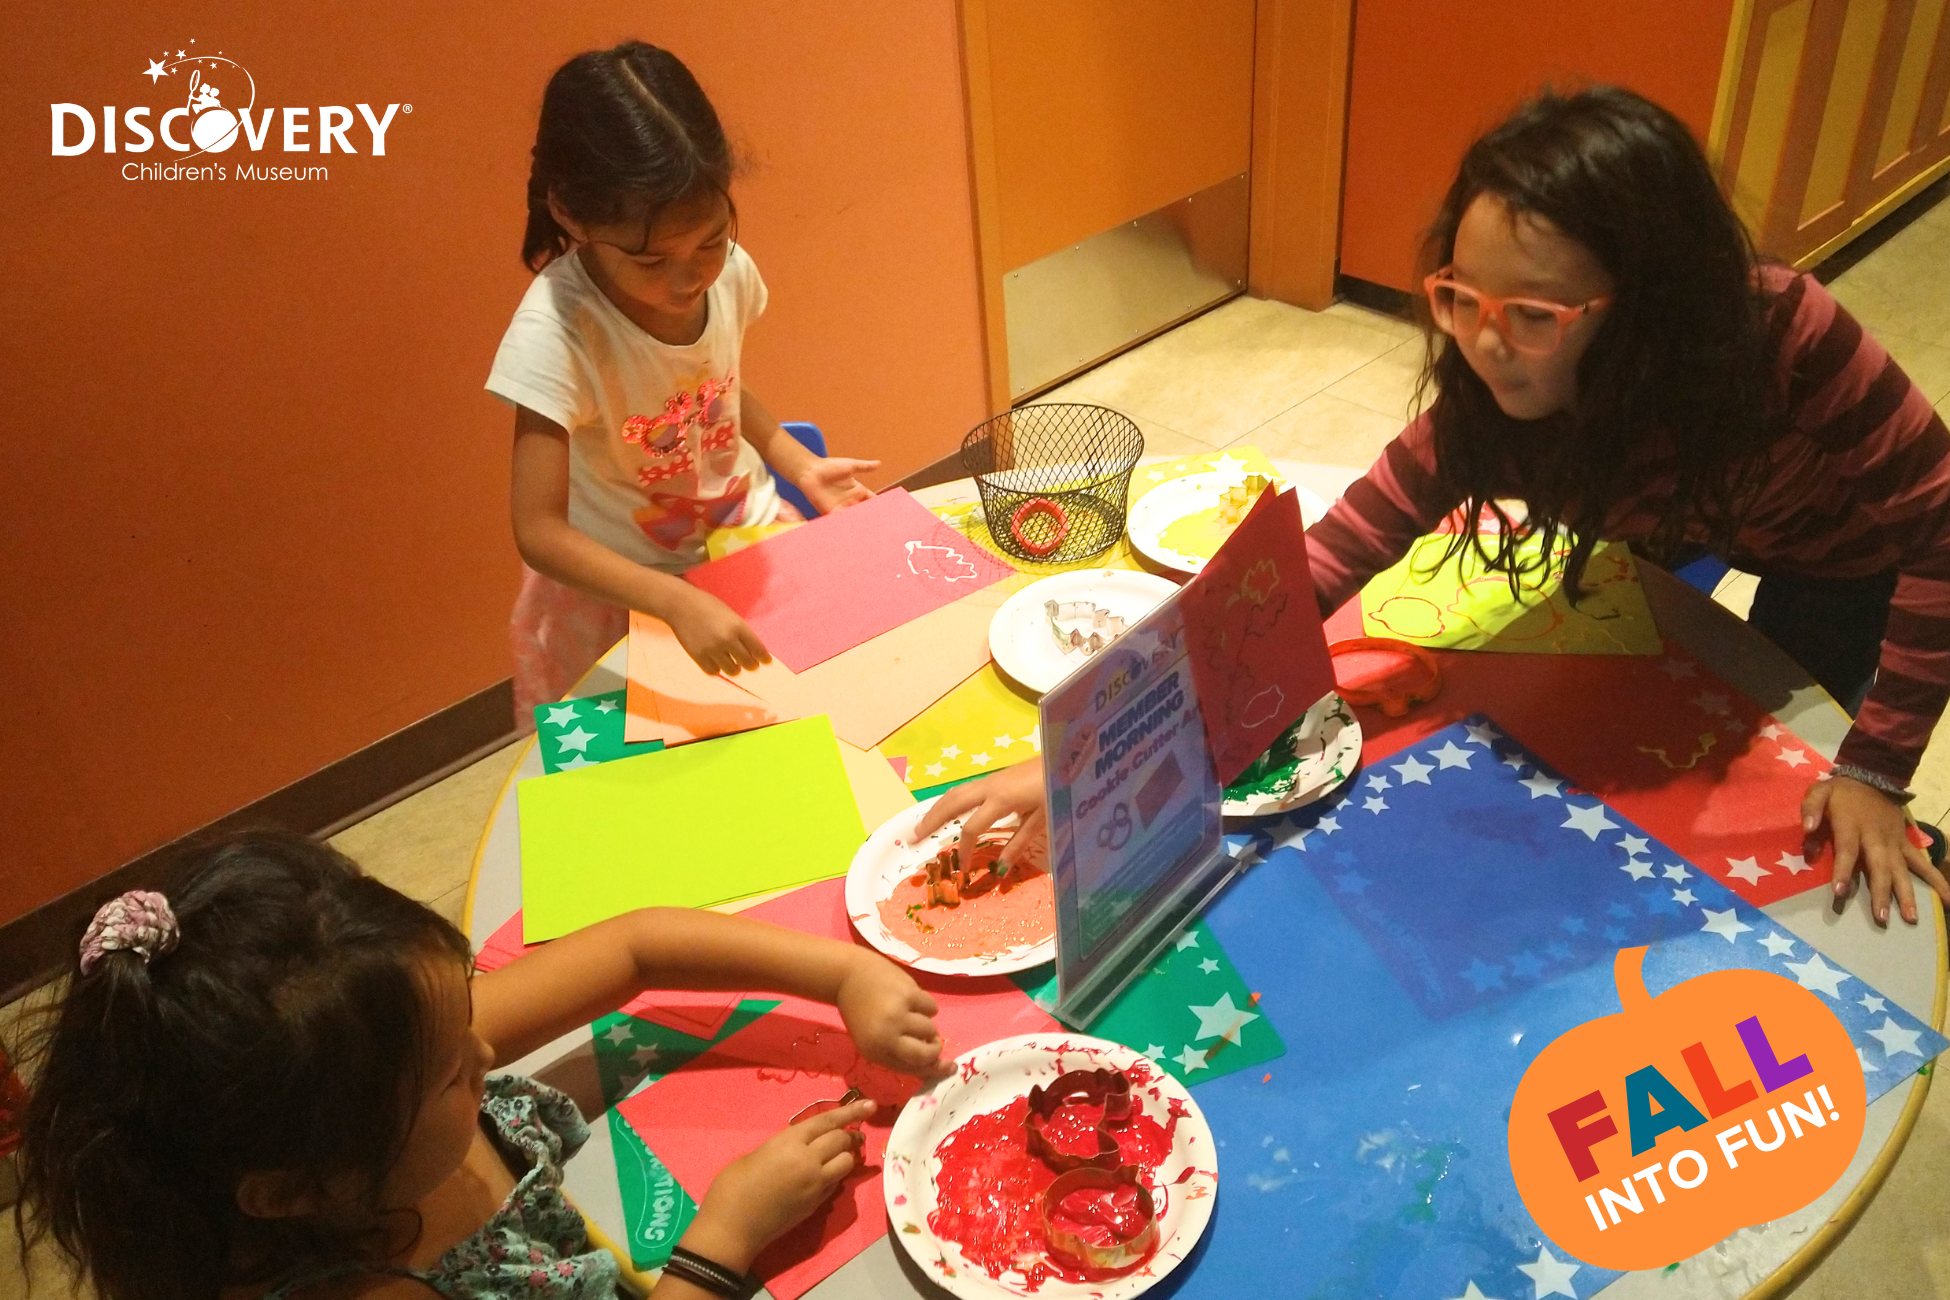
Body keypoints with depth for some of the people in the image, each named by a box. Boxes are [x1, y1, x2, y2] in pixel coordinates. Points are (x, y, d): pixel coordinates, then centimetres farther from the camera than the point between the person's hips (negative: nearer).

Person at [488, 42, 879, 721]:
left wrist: (801, 468, -7)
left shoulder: (728, 270, -16)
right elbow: (539, 533, -32)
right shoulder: (555, 332, -31)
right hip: (621, 584, -4)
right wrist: (678, 602, -45)